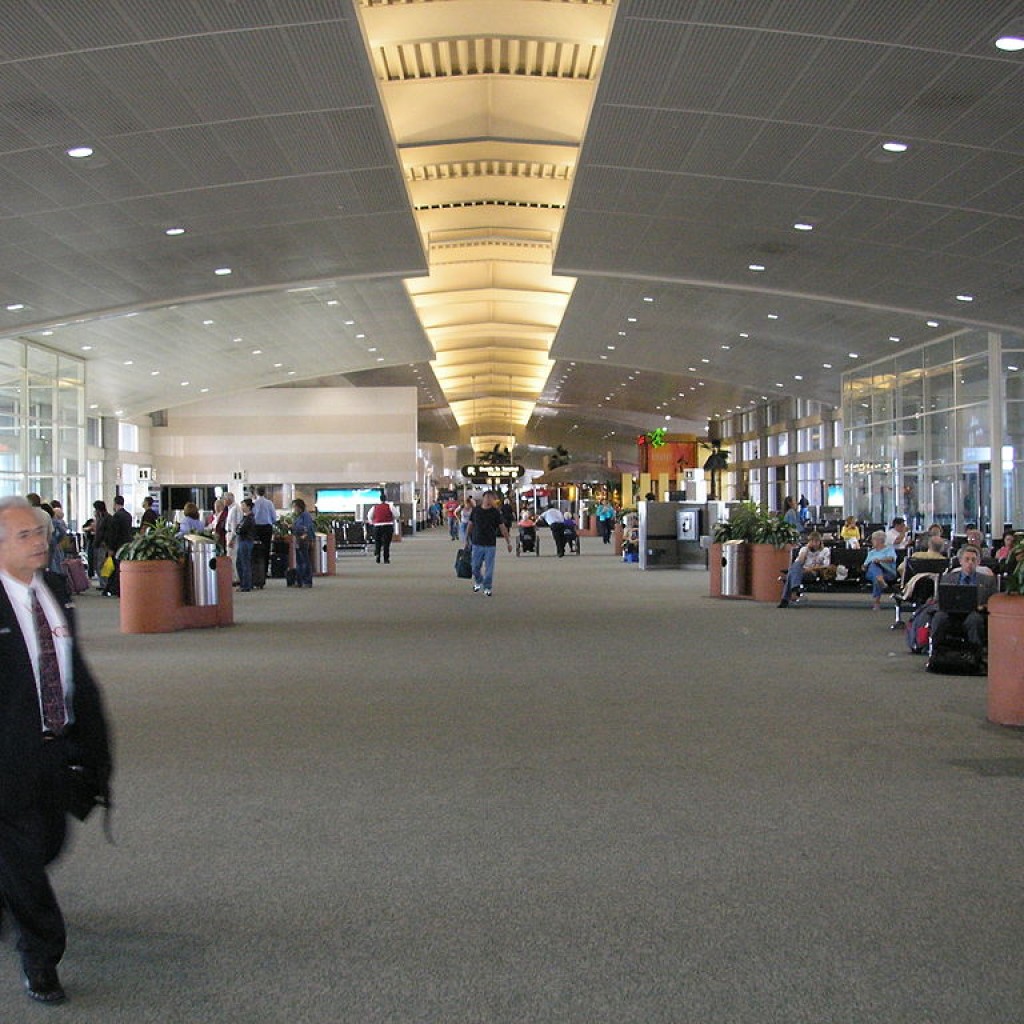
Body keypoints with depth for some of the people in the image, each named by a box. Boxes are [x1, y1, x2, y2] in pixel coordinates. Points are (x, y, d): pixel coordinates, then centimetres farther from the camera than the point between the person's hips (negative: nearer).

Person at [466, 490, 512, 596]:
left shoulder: (495, 512, -2)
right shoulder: (476, 510, 2)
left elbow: (502, 527, 0)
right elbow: (470, 525, 10)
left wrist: (508, 542, -2)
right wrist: (467, 538, 10)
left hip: (490, 545, -1)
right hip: (477, 544, 1)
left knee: (489, 568, 1)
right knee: (475, 567, 7)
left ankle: (487, 588, 13)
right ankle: (478, 582, 33)